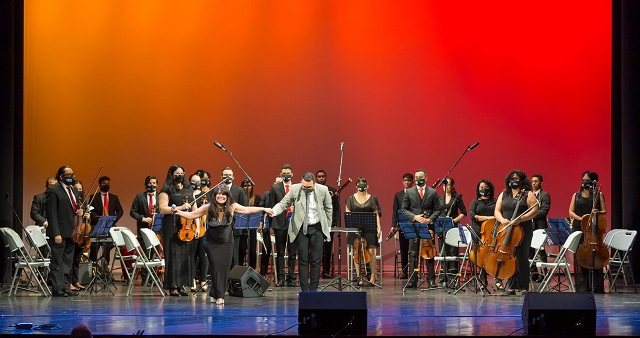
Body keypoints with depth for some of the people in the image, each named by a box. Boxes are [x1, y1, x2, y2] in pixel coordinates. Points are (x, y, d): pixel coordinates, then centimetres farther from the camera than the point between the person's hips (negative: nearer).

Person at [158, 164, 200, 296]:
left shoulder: (189, 190, 16)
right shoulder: (166, 191, -1)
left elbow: (194, 210, 17)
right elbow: (162, 209, -10)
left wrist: (197, 226, 8)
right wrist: (180, 208, -15)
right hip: (172, 227, -5)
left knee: (186, 254, 2)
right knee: (174, 255, -5)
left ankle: (182, 285, 8)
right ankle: (172, 286, -2)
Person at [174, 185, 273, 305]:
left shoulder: (232, 207, -13)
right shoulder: (208, 208, -18)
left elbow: (247, 210, 2)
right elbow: (191, 215, -11)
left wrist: (263, 209, 5)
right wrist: (178, 212, -26)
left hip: (227, 242, 2)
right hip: (212, 243, -2)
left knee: (225, 268, -1)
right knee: (216, 267, -8)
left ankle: (214, 293, 16)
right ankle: (218, 296, 4)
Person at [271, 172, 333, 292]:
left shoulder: (323, 190, -5)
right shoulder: (294, 189, -7)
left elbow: (328, 209, 7)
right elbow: (283, 204, -3)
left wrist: (328, 226, 7)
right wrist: (273, 211, -24)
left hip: (317, 228, 0)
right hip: (301, 228, 0)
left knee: (316, 260, 1)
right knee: (303, 260, 0)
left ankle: (313, 289, 8)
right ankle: (304, 290, 5)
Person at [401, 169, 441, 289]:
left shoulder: (433, 192, 7)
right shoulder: (409, 192, 7)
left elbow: (437, 210, 6)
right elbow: (404, 209, 5)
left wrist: (430, 219, -12)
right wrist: (414, 217, -11)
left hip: (428, 227, 0)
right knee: (413, 254, 0)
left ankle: (431, 280, 7)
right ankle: (413, 280, 3)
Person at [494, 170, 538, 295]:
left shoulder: (528, 194, 3)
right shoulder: (503, 195, 16)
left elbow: (534, 210, -7)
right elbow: (497, 211, 11)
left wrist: (520, 219, -19)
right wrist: (502, 220, -11)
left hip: (523, 231, -4)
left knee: (521, 258, -7)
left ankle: (522, 287, -2)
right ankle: (511, 286, 7)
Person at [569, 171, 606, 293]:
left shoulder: (598, 195, 9)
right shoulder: (576, 195, 15)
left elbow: (604, 211, 6)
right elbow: (571, 212, 10)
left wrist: (598, 212, -17)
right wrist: (580, 218, -8)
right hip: (578, 228, 2)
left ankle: (596, 288, -3)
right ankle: (582, 288, 1)